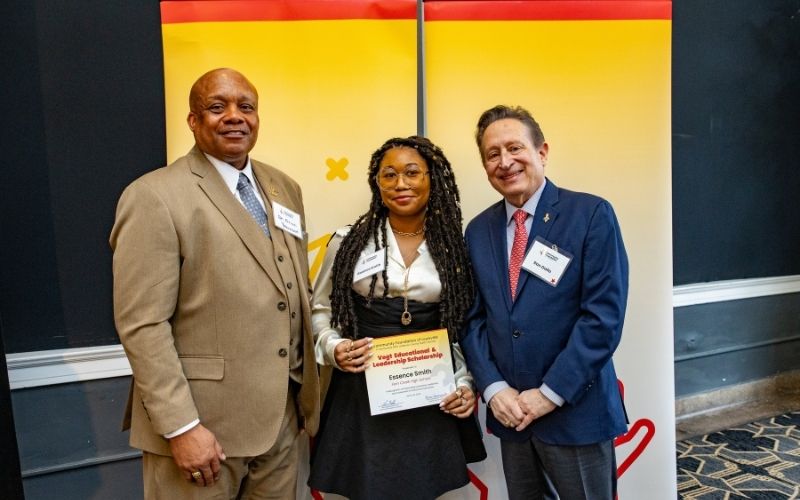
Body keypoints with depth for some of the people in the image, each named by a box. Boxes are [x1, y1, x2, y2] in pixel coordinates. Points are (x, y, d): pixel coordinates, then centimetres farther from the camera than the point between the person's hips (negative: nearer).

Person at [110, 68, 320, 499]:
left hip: (280, 414, 6)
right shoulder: (155, 196, -12)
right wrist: (181, 426, -17)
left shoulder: (284, 188, 9)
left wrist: (305, 385, 12)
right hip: (203, 418, -6)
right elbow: (142, 325, -15)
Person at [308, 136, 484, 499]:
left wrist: (465, 382, -1)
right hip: (362, 391, -1)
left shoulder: (453, 246, 2)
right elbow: (321, 310, 6)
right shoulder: (349, 241, -2)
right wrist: (334, 349, -12)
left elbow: (463, 325, 9)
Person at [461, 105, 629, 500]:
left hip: (576, 410, -4)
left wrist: (550, 393, -15)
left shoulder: (591, 215, -8)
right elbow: (472, 318, 5)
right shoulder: (478, 230, 6)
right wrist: (493, 388, -8)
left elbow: (604, 314, -14)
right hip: (510, 412, 4)